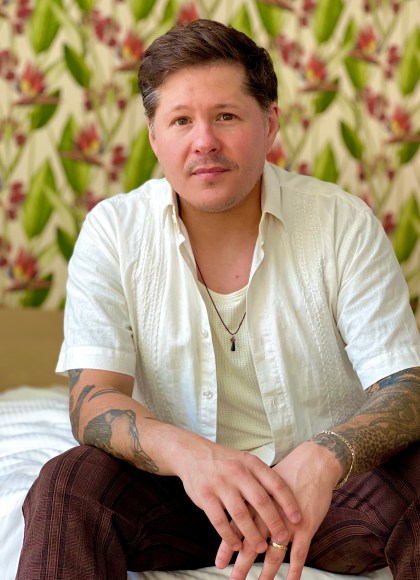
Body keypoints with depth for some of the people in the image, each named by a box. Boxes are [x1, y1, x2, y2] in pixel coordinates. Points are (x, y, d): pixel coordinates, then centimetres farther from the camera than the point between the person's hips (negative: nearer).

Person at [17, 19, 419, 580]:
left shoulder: (345, 223, -6)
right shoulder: (113, 232, -5)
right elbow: (92, 402, -12)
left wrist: (325, 456, -36)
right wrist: (186, 451, -36)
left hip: (328, 489, 0)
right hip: (179, 491, 0)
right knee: (68, 486, -28)